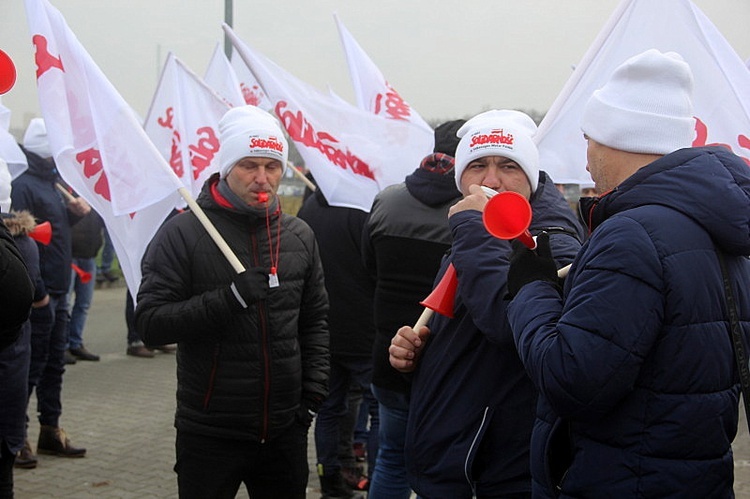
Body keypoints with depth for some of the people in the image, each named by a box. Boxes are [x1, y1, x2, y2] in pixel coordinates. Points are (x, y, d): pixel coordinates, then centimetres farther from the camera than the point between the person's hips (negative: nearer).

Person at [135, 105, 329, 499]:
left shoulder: (299, 236, 6)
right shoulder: (183, 233, -8)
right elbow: (150, 324, -14)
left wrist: (313, 392, 5)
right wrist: (229, 298, -24)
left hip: (285, 432, 4)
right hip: (209, 434, -4)